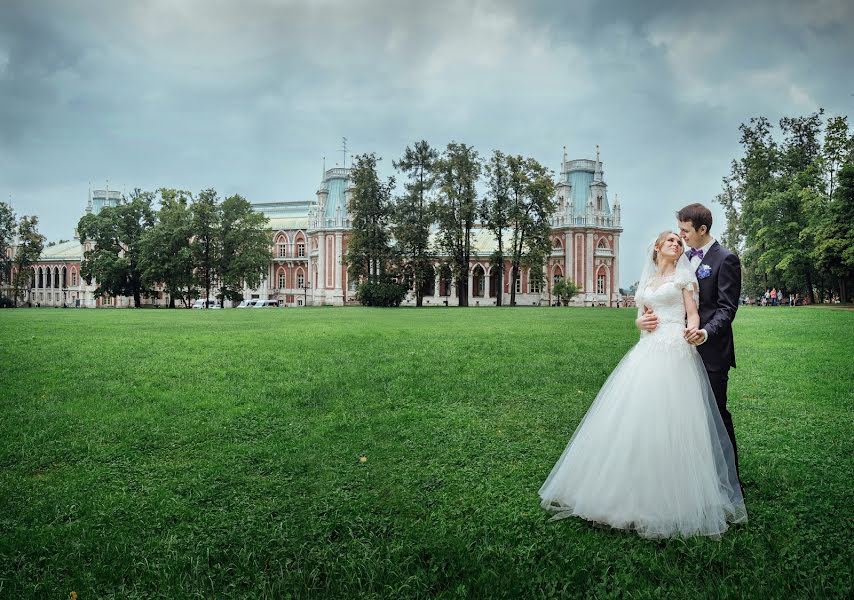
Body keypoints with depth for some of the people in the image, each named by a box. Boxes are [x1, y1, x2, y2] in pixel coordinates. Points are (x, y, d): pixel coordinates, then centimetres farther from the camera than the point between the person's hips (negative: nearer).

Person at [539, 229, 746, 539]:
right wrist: (643, 320, 0)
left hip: (674, 351, -5)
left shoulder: (683, 275, 8)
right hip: (647, 350, 5)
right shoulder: (647, 280, 21)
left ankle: (672, 496, 2)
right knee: (635, 418, 2)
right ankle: (635, 490, 13)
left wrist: (693, 330, -23)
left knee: (670, 420, -8)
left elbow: (693, 314, -1)